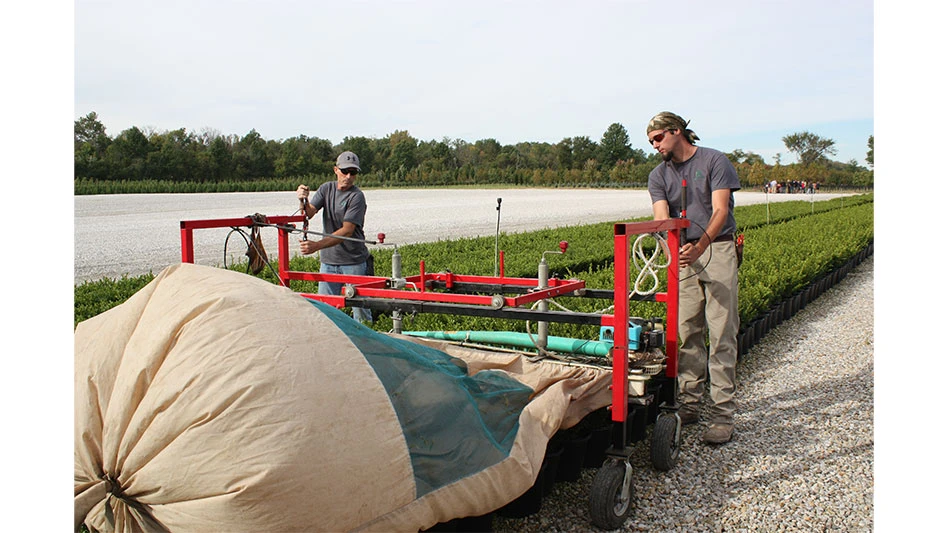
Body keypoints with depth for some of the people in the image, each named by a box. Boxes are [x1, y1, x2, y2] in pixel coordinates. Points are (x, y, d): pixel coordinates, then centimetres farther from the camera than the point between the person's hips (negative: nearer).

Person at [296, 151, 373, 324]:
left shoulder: (356, 196, -12)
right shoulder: (326, 189, 7)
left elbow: (347, 231, -20)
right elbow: (309, 213, -3)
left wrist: (317, 245, -29)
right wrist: (303, 201, -26)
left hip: (354, 262, -5)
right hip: (328, 260, 5)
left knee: (360, 312, -1)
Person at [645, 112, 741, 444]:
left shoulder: (714, 161, -2)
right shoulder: (659, 176, 10)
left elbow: (720, 210, -13)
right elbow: (662, 220, -4)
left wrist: (700, 245, -30)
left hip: (717, 248, -4)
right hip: (684, 254, 4)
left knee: (721, 333, -6)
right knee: (687, 332, 5)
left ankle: (723, 413, -4)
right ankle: (689, 404, 14)